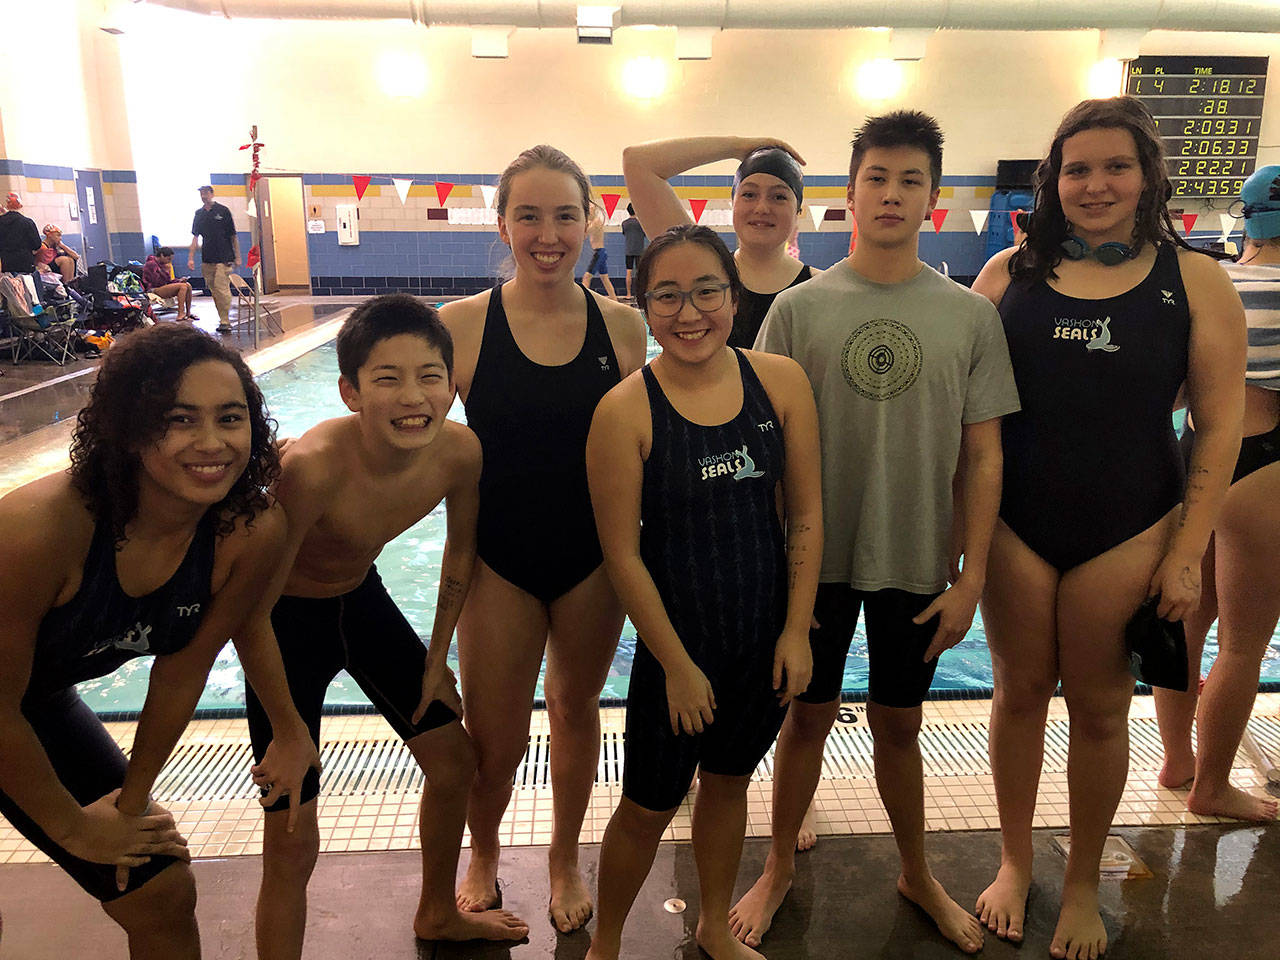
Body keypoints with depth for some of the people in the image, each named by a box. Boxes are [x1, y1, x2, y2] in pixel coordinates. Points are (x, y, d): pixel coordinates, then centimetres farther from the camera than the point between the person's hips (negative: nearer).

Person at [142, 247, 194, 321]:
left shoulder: (162, 264, 16)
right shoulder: (151, 264, -12)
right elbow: (157, 282, -18)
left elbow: (167, 281, 17)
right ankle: (180, 315, -30)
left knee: (188, 285, -5)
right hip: (153, 290, -9)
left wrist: (179, 281, 1)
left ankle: (188, 313, -8)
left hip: (162, 287, 9)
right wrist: (166, 271, -14)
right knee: (183, 286, -23)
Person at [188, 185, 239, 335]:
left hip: (224, 258, -5)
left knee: (221, 289, -14)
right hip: (207, 259, 5)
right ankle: (224, 321, 13)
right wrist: (190, 257, 7)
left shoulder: (223, 211, 0)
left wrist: (237, 257, -1)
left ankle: (225, 322, -8)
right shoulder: (199, 214, 12)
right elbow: (195, 237, 14)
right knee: (214, 291, 6)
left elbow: (233, 236, 2)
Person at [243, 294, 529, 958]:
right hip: (288, 620, -5)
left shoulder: (459, 452, -21)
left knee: (455, 761, 15)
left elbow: (460, 549, -1)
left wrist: (437, 658, 4)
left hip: (362, 598, 6)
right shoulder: (310, 466, -37)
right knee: (291, 842, -4)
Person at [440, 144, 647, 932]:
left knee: (577, 706, 20)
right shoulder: (464, 325, -11)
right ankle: (483, 853, 43)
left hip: (594, 556, 2)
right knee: (495, 740, 8)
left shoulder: (621, 325, -5)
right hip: (498, 559, -1)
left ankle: (566, 859, 46)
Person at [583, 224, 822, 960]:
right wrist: (676, 663, -10)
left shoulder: (782, 382, -7)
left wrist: (796, 631, -3)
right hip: (679, 643, -3)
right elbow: (623, 554, -13)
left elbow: (806, 515, -1)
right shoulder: (625, 411, -16)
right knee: (648, 809, 11)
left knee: (728, 783, 23)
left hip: (767, 636, 3)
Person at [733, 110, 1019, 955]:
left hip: (918, 565, 1)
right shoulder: (799, 307, -4)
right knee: (808, 717, 13)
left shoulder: (971, 316, -1)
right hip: (816, 559, 0)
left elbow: (983, 459, 1)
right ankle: (780, 869, 36)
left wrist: (970, 578, -2)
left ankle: (918, 875, 40)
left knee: (898, 724, 15)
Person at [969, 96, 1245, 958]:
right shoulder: (1010, 273, 2)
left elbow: (1221, 422, -2)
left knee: (1099, 708, 11)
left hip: (1128, 530, -1)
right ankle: (1015, 863, 34)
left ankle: (1083, 885, 33)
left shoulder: (1193, 279, -1)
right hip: (1015, 524, 1)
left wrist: (1188, 553, -7)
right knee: (1020, 691, 12)